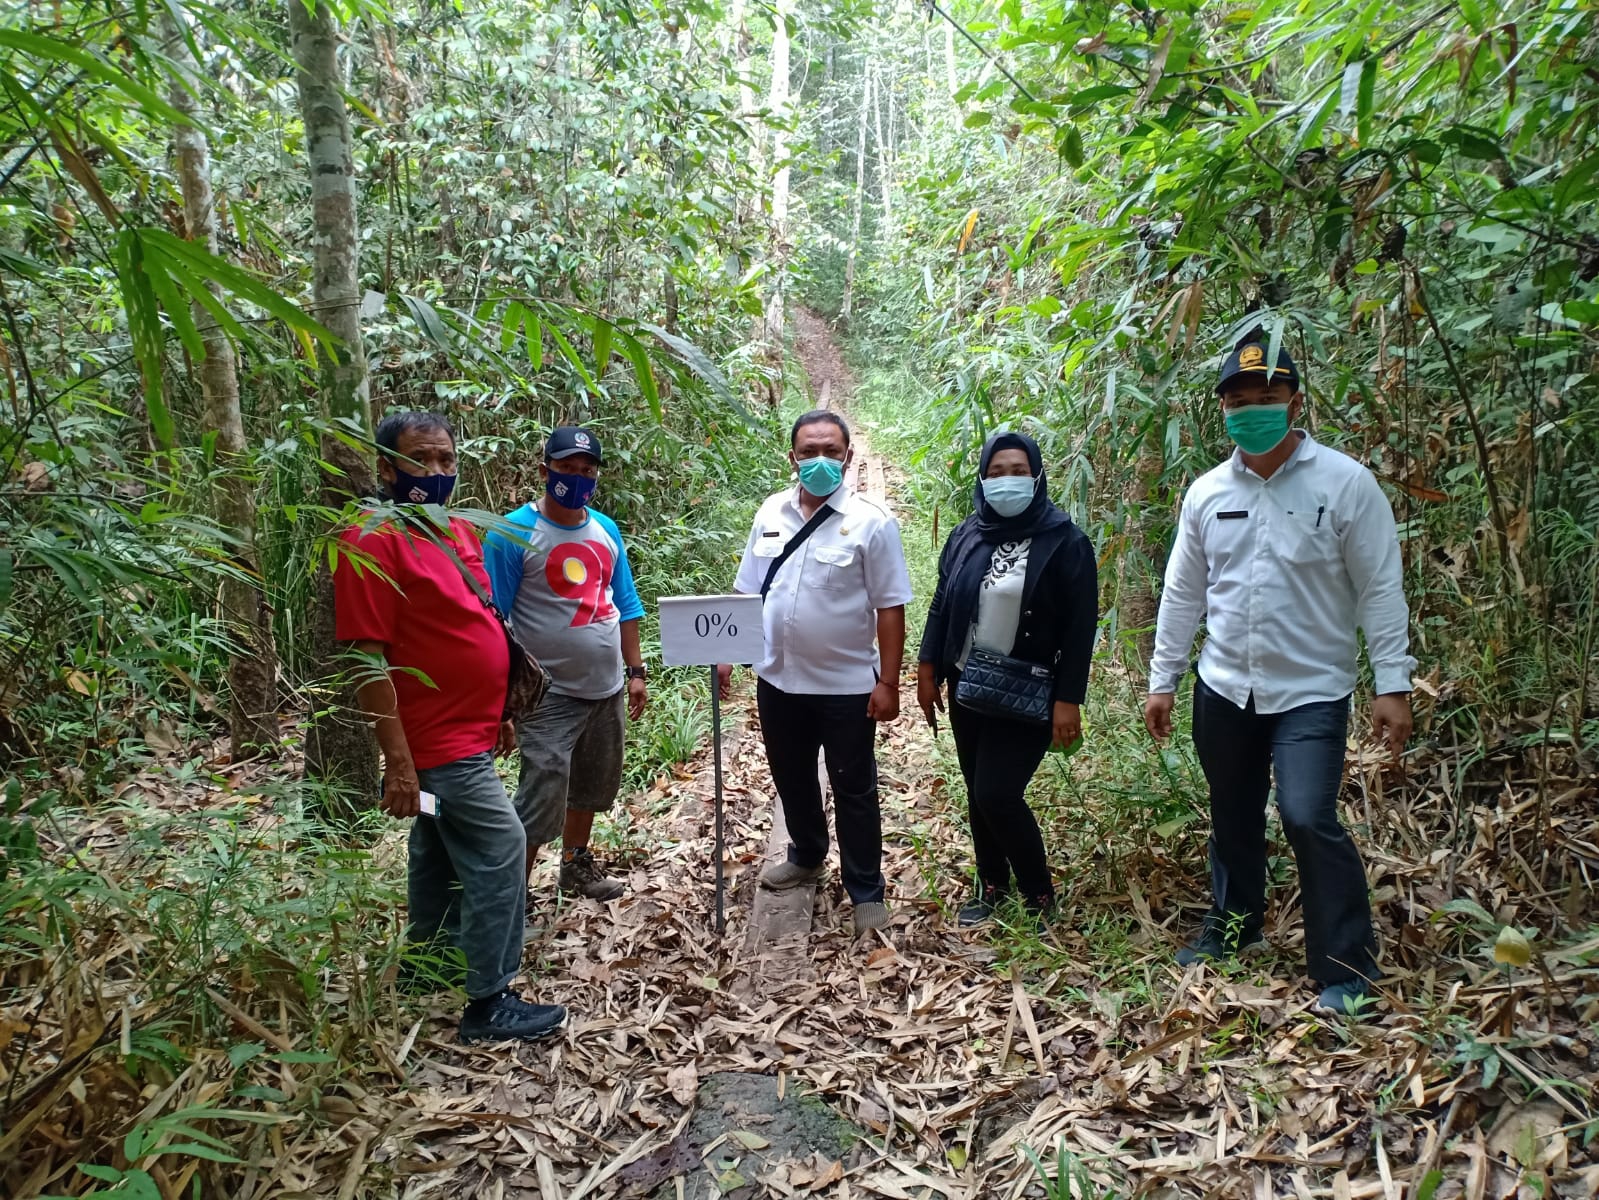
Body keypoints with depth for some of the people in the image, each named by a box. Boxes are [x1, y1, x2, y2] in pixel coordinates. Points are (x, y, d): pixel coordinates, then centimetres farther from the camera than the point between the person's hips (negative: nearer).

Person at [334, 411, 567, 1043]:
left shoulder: (457, 530, 9)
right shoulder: (375, 541, -18)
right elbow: (367, 656, -21)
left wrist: (495, 712, 19)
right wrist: (398, 762, -23)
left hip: (466, 732, 9)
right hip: (441, 742, -9)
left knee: (441, 854, 20)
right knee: (498, 852, -7)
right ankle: (490, 1002, 5)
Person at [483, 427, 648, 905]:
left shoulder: (605, 530, 6)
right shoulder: (514, 533, -13)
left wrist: (636, 672, 9)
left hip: (607, 688, 7)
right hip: (551, 694, -6)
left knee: (591, 784, 21)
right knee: (541, 798, -7)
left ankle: (576, 863, 40)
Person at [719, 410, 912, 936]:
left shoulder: (870, 521, -12)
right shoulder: (771, 513, 3)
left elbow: (889, 608, -12)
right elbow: (746, 591, 10)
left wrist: (888, 682, -14)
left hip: (847, 685, -5)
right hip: (778, 680, 5)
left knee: (853, 791, 7)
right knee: (792, 779, 21)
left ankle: (866, 891, 22)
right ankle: (807, 857, 44)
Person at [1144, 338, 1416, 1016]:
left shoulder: (1344, 482, -9)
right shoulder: (1207, 492, 3)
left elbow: (1380, 590, -8)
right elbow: (1182, 594, 8)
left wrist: (1392, 684, -12)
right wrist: (1162, 679, 8)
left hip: (1310, 691, -4)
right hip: (1224, 688, 4)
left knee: (1309, 818, -15)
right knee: (1233, 818, 17)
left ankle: (1346, 968, 2)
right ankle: (1231, 929, 38)